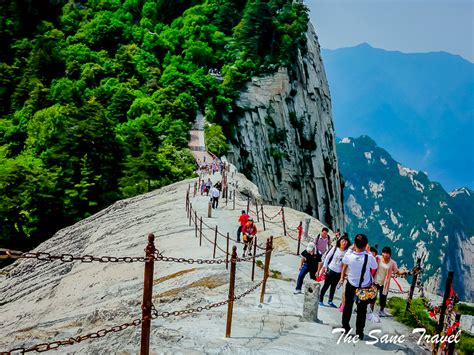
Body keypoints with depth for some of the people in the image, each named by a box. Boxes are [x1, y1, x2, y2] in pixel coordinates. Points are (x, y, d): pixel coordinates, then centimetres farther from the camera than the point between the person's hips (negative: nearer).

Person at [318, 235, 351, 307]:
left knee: (333, 286, 14)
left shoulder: (347, 252, -5)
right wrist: (324, 267, -1)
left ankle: (330, 301, 27)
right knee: (326, 285, 5)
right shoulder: (335, 248, -6)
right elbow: (327, 257, 0)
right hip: (330, 269, -2)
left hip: (339, 272, 2)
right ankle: (320, 300, 15)